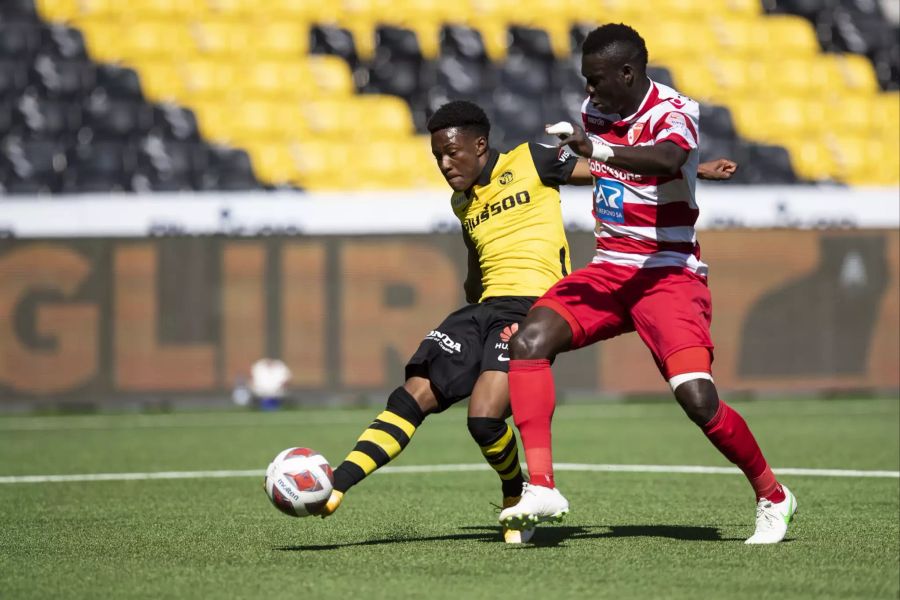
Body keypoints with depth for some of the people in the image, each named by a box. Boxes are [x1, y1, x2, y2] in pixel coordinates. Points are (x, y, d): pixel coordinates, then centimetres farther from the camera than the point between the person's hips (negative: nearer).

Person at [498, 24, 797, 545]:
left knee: (698, 400, -20)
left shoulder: (674, 113, -16)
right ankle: (542, 489, -21)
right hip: (608, 270, 6)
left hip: (669, 275, -6)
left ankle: (772, 497, 6)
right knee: (529, 340, -19)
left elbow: (668, 160, -41)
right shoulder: (595, 112, 7)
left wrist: (601, 151, -55)